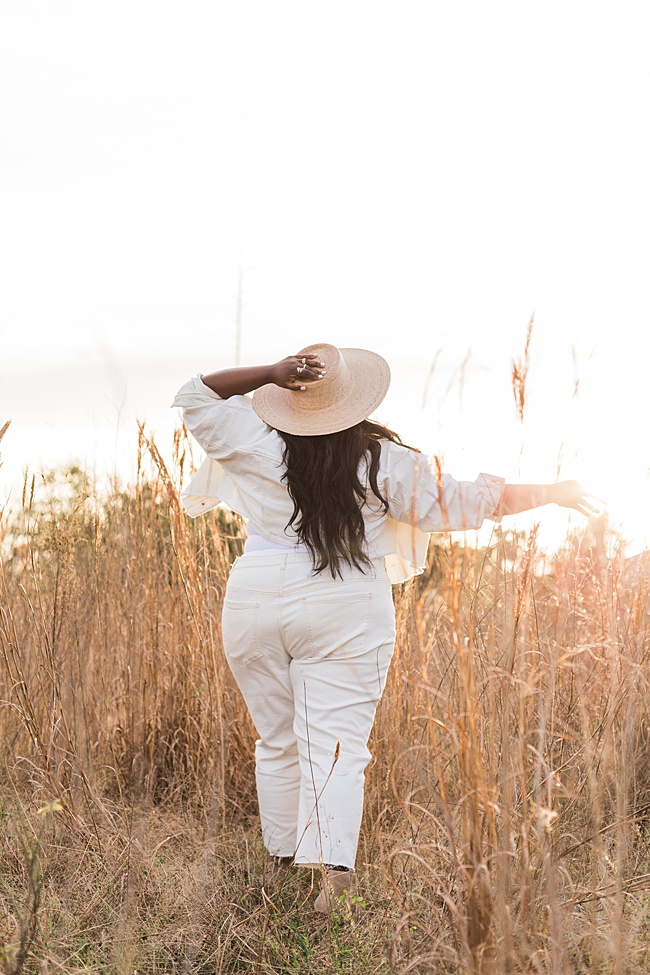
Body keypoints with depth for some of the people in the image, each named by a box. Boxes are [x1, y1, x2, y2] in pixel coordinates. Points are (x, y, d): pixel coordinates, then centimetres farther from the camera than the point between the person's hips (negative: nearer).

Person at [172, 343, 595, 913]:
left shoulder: (263, 447, -2)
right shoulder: (382, 461, -5)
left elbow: (195, 396, 8)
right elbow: (461, 501, -2)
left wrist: (269, 373, -4)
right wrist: (552, 493, 7)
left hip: (258, 601, 2)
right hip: (345, 610, -2)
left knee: (278, 741, 15)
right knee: (337, 745, -1)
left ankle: (279, 858, 26)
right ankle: (335, 867, -15)